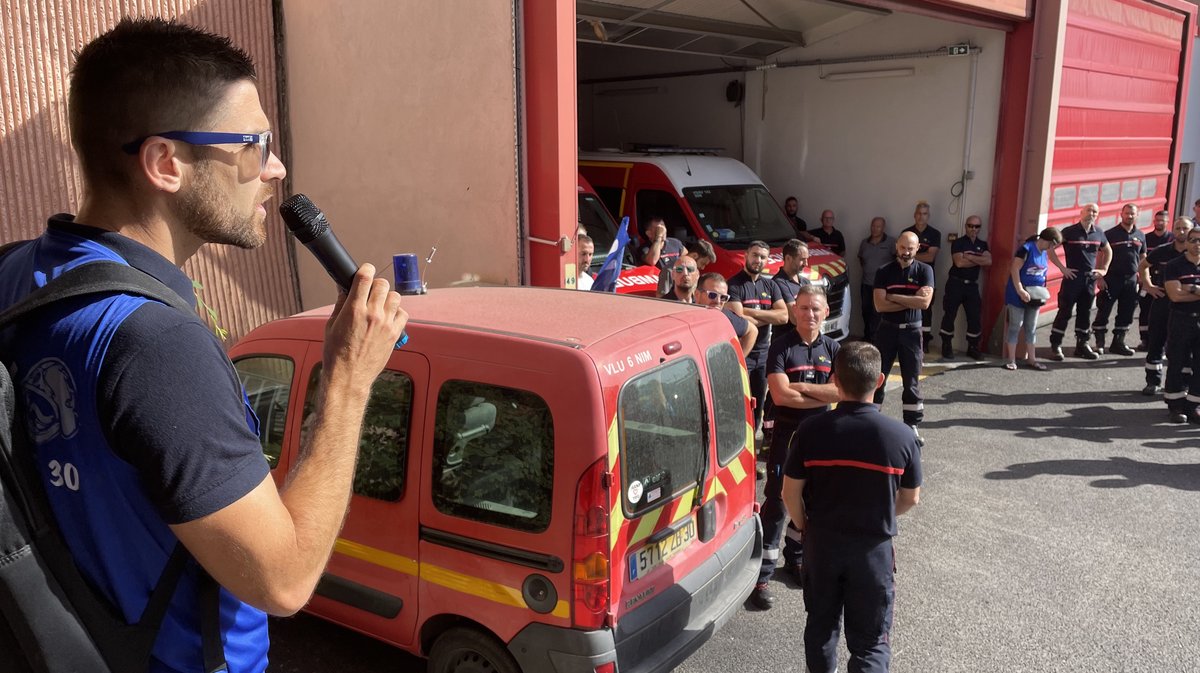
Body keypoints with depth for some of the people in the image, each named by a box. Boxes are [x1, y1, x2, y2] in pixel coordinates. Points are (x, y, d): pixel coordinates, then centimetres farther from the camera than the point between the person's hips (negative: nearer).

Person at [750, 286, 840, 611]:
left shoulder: (831, 348, 4)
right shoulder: (781, 347, -9)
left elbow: (842, 391, -9)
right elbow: (780, 394, -19)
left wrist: (802, 387, -16)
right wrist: (824, 394, -13)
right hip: (787, 433, -4)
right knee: (777, 502, -5)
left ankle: (796, 557, 35)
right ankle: (761, 574, 1)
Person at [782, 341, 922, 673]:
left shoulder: (812, 430, -15)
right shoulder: (901, 436, -14)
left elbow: (791, 493, -8)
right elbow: (910, 498, -2)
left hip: (822, 543, 1)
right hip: (874, 547, -1)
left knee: (821, 626, 23)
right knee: (870, 640, 12)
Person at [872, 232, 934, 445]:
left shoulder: (924, 270, -2)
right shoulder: (884, 271, -2)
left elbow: (924, 303, -16)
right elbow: (880, 305, -12)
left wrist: (893, 296, -13)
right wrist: (911, 300, -14)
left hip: (911, 331, 0)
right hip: (887, 329, 0)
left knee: (912, 381, 6)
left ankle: (912, 425, 15)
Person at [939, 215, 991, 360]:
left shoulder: (983, 244, 11)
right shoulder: (958, 242, -4)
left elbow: (989, 261, -7)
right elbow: (959, 262, -19)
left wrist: (969, 256, -14)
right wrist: (979, 260, -8)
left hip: (972, 285, 4)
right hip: (955, 283, -4)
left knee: (974, 317, 2)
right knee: (949, 315, -2)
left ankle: (973, 347, 13)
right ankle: (947, 347, 7)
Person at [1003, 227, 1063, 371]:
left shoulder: (1043, 252, 10)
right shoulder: (1026, 249, -15)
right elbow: (1014, 269, -20)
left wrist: (1042, 291, 8)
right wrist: (1020, 291, -24)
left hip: (1034, 297, 8)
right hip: (1018, 295, -8)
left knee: (1031, 328, 12)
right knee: (1015, 327, -1)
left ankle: (1031, 359, 19)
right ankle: (1011, 359, 5)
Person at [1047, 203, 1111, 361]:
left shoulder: (1098, 233, 8)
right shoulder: (1069, 231, -8)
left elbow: (1108, 251, 25)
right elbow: (1050, 248, -9)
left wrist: (1104, 269, 15)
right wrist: (1062, 268, -11)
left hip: (1090, 279, 5)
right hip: (1072, 278, -5)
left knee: (1085, 313, 12)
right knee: (1065, 312, -5)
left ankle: (1082, 345, 21)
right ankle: (1055, 346, 0)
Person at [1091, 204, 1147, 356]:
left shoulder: (1140, 235, 10)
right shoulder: (1110, 234, -3)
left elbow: (1143, 258, 17)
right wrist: (1100, 277, -12)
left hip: (1131, 279, 5)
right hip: (1111, 278, -4)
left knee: (1126, 313, 9)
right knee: (1104, 311, -2)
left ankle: (1118, 342, 19)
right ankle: (1099, 343, 6)